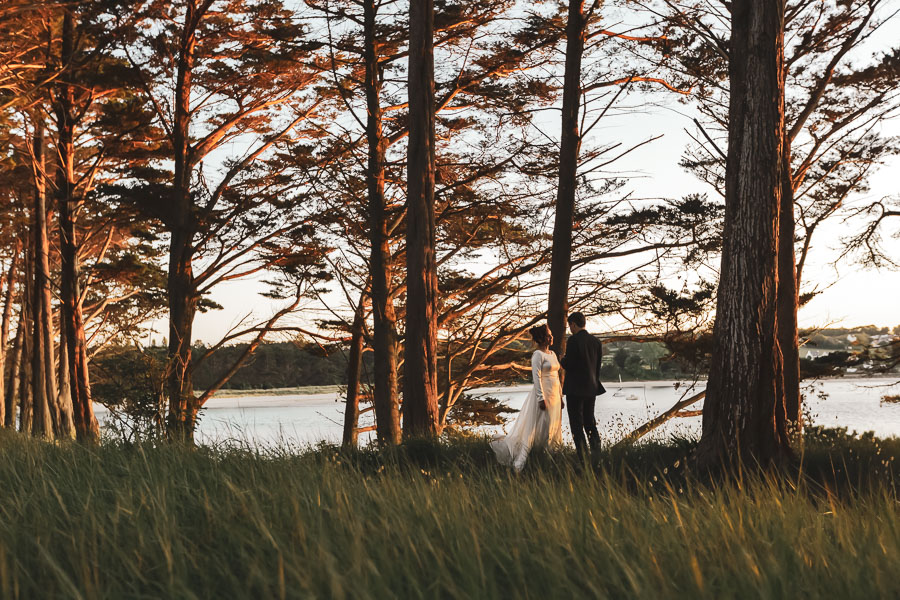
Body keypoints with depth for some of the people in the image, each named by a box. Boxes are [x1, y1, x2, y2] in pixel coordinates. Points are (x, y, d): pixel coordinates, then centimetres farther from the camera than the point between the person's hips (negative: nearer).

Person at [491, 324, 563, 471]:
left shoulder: (552, 354, 15)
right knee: (537, 428, -10)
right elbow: (536, 377, -16)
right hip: (543, 394, -8)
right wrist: (541, 398, -22)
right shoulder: (538, 354, -10)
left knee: (552, 430, 8)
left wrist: (560, 397, 17)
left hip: (554, 395, 8)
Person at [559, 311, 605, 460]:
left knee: (577, 424, 0)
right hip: (591, 387, 6)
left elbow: (568, 364, -16)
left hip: (575, 389, -6)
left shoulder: (573, 340, -13)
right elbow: (598, 366, 11)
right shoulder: (596, 341, 7)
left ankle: (582, 457, -3)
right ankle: (596, 453, 9)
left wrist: (562, 360, 6)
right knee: (590, 422, 17)